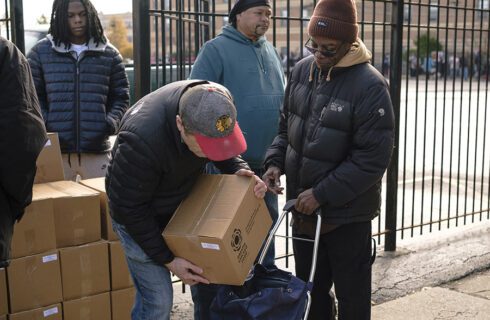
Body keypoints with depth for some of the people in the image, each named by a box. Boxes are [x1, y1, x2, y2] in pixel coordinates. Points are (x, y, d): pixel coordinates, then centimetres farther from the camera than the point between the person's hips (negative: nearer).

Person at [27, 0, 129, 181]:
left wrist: (111, 122, -6)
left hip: (97, 150, 1)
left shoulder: (109, 54, 9)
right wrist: (43, 125, -7)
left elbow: (120, 97, 11)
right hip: (54, 150, -1)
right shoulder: (40, 52, 7)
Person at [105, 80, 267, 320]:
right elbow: (129, 209, -25)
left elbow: (224, 149, 0)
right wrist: (167, 260, -20)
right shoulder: (142, 139, -40)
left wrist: (238, 169, -21)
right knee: (158, 299, -6)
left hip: (183, 205, 6)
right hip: (138, 217, -5)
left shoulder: (212, 106, -23)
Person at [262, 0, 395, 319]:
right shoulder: (302, 71, 1)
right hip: (304, 209, 6)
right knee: (309, 291, 21)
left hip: (347, 213, -6)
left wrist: (322, 194, -20)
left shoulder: (369, 85, -19)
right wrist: (275, 162, -4)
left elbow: (373, 158, -21)